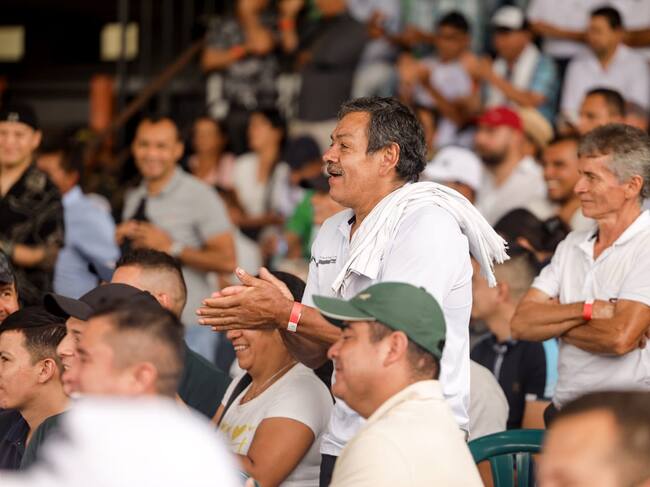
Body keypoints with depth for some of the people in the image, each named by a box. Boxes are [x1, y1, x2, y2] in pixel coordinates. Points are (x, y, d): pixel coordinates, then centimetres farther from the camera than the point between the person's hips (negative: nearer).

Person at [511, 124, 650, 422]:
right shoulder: (572, 246, 16)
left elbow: (621, 338, -17)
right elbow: (521, 324, 6)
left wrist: (555, 320, -1)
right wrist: (585, 310, -8)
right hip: (563, 413, 5)